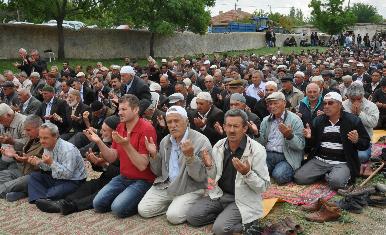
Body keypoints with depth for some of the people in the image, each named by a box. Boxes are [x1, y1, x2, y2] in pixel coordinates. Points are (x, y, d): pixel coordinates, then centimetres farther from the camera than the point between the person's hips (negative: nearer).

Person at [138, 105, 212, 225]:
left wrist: (190, 156, -31)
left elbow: (201, 177, -15)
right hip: (165, 186, 6)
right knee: (143, 210, -9)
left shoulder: (201, 141, -12)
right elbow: (158, 172, 13)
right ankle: (172, 204, 12)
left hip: (190, 189, -5)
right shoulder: (165, 141, 7)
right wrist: (154, 155, -6)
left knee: (174, 216, -26)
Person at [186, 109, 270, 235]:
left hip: (242, 200, -5)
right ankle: (225, 215, 7)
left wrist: (247, 173, -32)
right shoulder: (218, 146, -1)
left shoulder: (257, 150, -17)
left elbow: (264, 186, -14)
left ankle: (247, 221, 2)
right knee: (192, 216, -9)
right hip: (219, 195, 6)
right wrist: (209, 166, -11)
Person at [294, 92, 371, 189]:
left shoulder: (353, 120, -1)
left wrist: (356, 141, -20)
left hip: (342, 162, -4)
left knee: (336, 182, -33)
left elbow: (366, 143, 2)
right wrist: (310, 137, -5)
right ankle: (326, 174, 10)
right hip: (319, 160, 4)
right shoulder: (318, 120, 10)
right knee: (299, 178, -14)